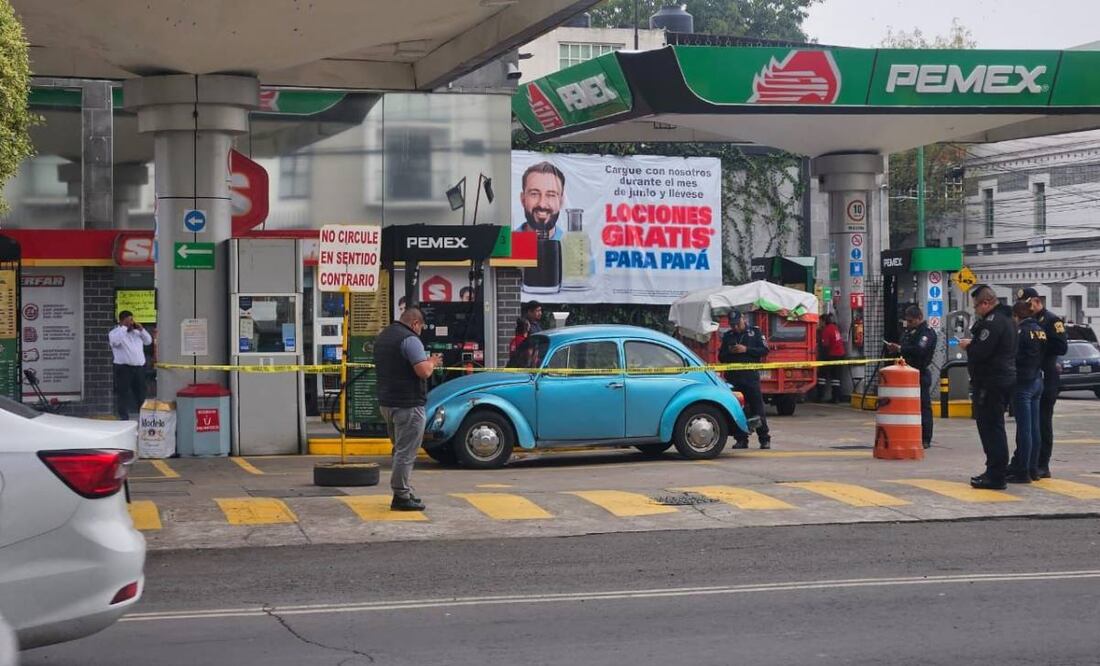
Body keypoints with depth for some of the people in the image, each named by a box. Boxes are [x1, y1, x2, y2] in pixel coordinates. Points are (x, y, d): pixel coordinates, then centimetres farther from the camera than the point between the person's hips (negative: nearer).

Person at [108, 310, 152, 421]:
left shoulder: (136, 332, 17)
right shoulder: (115, 332, -3)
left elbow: (149, 341, 16)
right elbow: (116, 341, -25)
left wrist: (141, 329, 3)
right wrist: (124, 327, -16)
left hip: (139, 367, 6)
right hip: (124, 368, -6)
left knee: (141, 393, 10)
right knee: (123, 394, -3)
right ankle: (124, 418, 1)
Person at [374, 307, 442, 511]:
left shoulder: (383, 336, 15)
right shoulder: (409, 339, -15)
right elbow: (423, 371, -23)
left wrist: (427, 362, 20)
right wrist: (432, 362, -1)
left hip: (386, 402, 9)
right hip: (407, 404, -9)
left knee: (400, 449, 18)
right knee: (406, 452, -6)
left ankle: (402, 491, 22)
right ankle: (401, 497, -5)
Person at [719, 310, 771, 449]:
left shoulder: (755, 332, 5)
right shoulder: (727, 336, 14)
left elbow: (764, 350, -3)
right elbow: (721, 357, 14)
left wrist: (746, 349, -14)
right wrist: (729, 352, -7)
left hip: (751, 376, -3)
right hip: (733, 377, 3)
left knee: (757, 408, -4)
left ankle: (765, 439, 0)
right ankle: (741, 439, 7)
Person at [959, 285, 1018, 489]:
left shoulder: (992, 322, -18)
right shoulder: (1006, 319, 16)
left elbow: (980, 352, -25)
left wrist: (968, 345, -5)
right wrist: (973, 343, 11)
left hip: (991, 383, -11)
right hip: (1006, 379, 11)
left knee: (991, 428, -8)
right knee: (995, 427, 18)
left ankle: (995, 476, -8)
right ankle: (996, 471, 24)